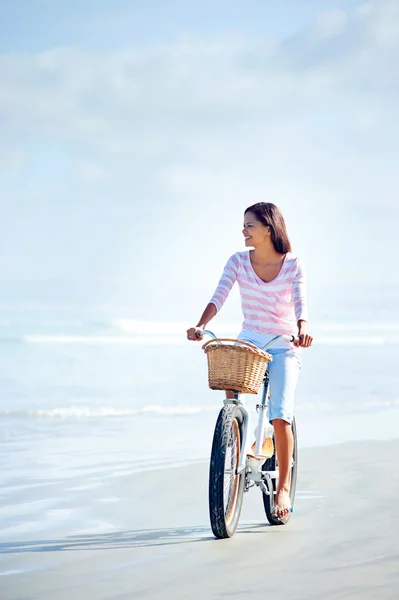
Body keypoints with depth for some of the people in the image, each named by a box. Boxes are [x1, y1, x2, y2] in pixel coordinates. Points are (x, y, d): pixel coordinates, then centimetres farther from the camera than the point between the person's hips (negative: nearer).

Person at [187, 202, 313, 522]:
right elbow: (219, 298, -11)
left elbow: (300, 302, -18)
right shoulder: (238, 261, -1)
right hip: (248, 341, 2)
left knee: (280, 416, -15)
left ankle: (283, 488, -1)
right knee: (229, 380, -27)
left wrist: (302, 329, -39)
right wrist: (200, 326, -29)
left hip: (283, 348, -2)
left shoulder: (292, 264, -6)